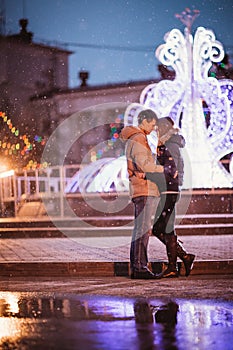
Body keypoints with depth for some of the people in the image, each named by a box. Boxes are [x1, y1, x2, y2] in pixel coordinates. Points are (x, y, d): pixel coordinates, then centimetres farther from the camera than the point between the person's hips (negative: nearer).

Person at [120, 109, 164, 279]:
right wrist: (164, 169, -20)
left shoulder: (134, 139, 21)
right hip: (144, 189, -11)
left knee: (140, 228, 12)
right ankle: (140, 267, -12)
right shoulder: (138, 139, -11)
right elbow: (143, 164, -23)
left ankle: (136, 266, 14)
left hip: (140, 189, 11)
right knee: (143, 228, -11)